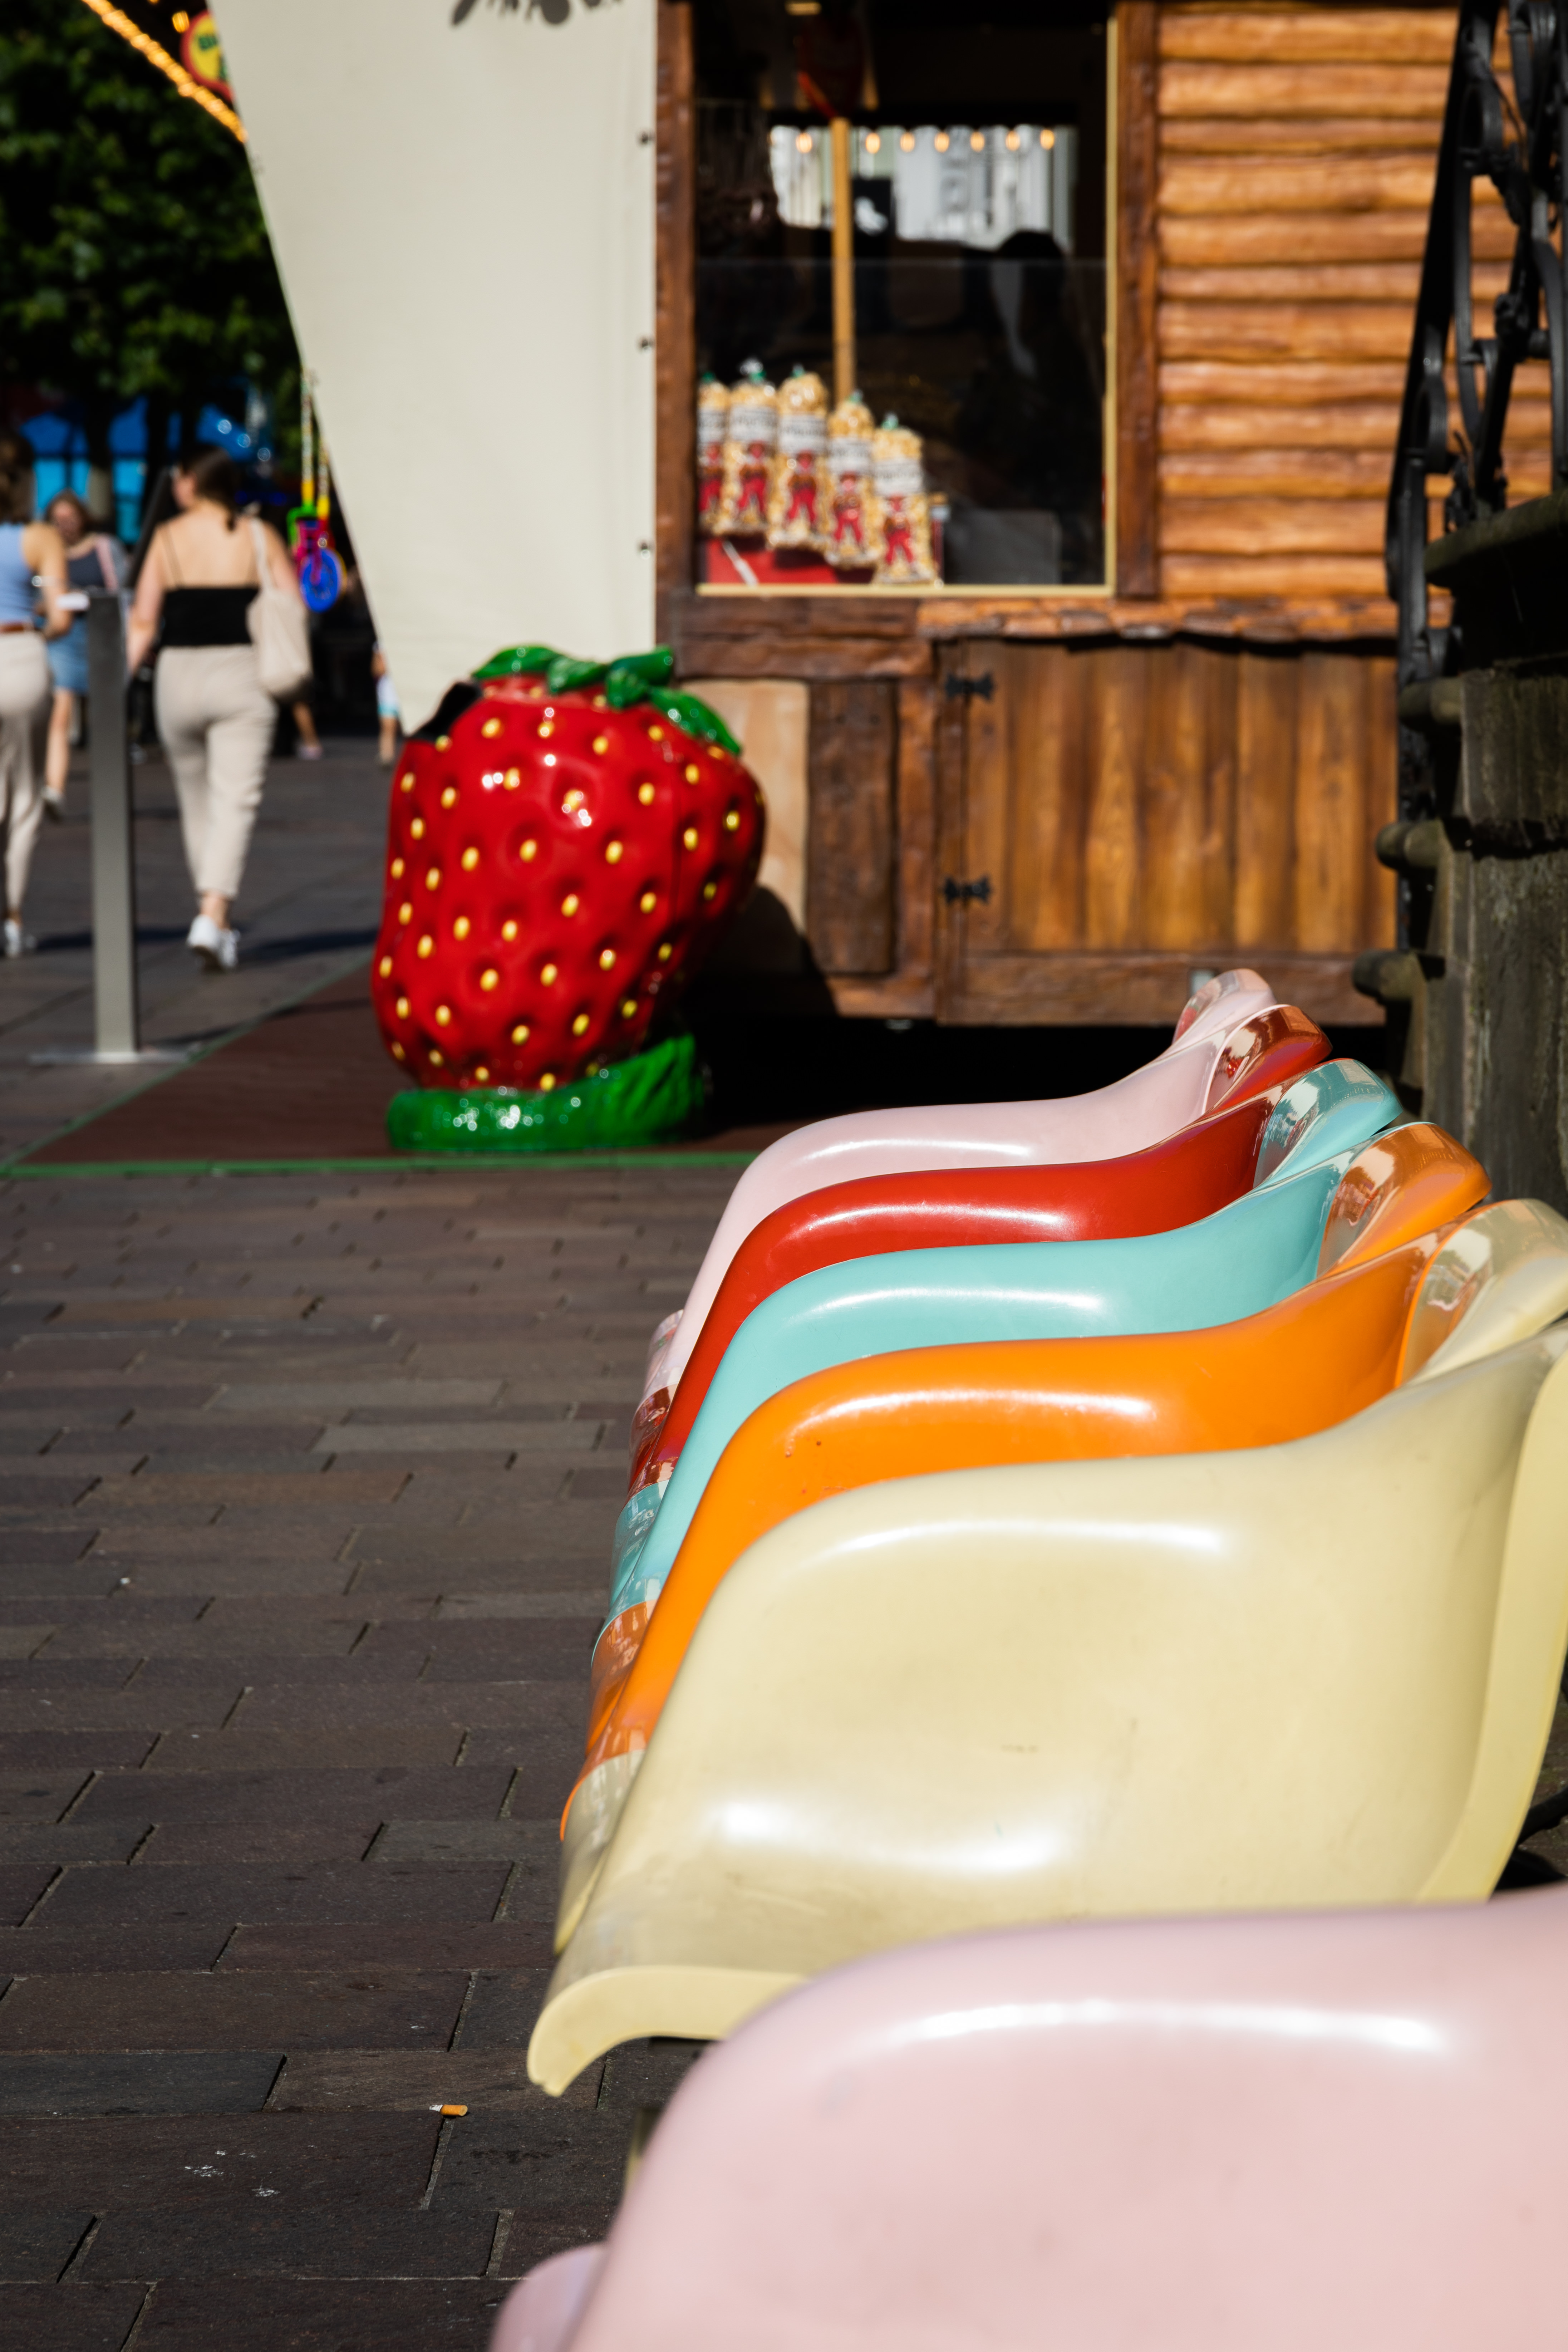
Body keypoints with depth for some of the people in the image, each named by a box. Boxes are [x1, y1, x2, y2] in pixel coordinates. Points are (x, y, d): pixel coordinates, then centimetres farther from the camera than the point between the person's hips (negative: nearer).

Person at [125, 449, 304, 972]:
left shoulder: (168, 538, 3)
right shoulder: (259, 538, 3)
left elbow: (143, 623, 0)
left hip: (179, 673, 1)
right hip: (242, 673, -1)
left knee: (195, 802, 15)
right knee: (235, 803, -5)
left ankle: (213, 918, 22)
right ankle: (212, 918, -22)